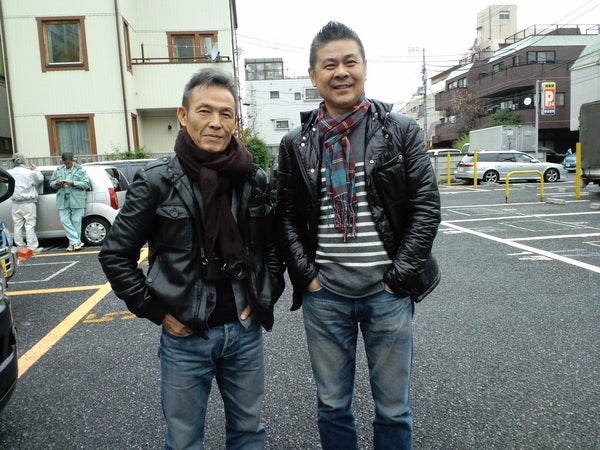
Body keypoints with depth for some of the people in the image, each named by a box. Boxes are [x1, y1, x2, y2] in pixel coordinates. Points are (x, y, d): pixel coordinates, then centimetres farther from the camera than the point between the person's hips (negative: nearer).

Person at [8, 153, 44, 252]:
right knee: (30, 225, -3)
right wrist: (35, 170, 19)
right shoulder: (29, 172, -10)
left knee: (17, 225, 10)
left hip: (15, 203, 5)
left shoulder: (9, 173, 2)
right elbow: (40, 179, 4)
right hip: (28, 203, -5)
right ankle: (33, 247, -4)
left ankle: (20, 247, 16)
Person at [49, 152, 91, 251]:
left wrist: (73, 183, -17)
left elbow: (86, 184, -4)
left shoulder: (80, 170, 4)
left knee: (76, 221, -1)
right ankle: (76, 242, -4)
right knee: (64, 221, -5)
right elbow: (51, 183, 17)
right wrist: (56, 183, -6)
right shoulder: (58, 170, 16)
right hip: (63, 201, 4)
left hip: (77, 200, -4)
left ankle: (73, 243, 7)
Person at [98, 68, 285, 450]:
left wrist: (265, 297, 2)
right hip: (185, 336, -2)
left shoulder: (256, 180, -1)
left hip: (246, 331, 3)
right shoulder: (157, 181, -9)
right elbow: (115, 255, -4)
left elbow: (275, 245, 11)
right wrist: (157, 311, -7)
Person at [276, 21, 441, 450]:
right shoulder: (296, 144, 4)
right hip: (324, 294, 2)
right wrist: (306, 275, -4)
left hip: (388, 292, -1)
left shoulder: (401, 131, -1)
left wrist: (399, 275, -9)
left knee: (394, 409, 14)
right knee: (332, 406, 17)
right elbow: (286, 216, 6)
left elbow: (426, 206, -3)